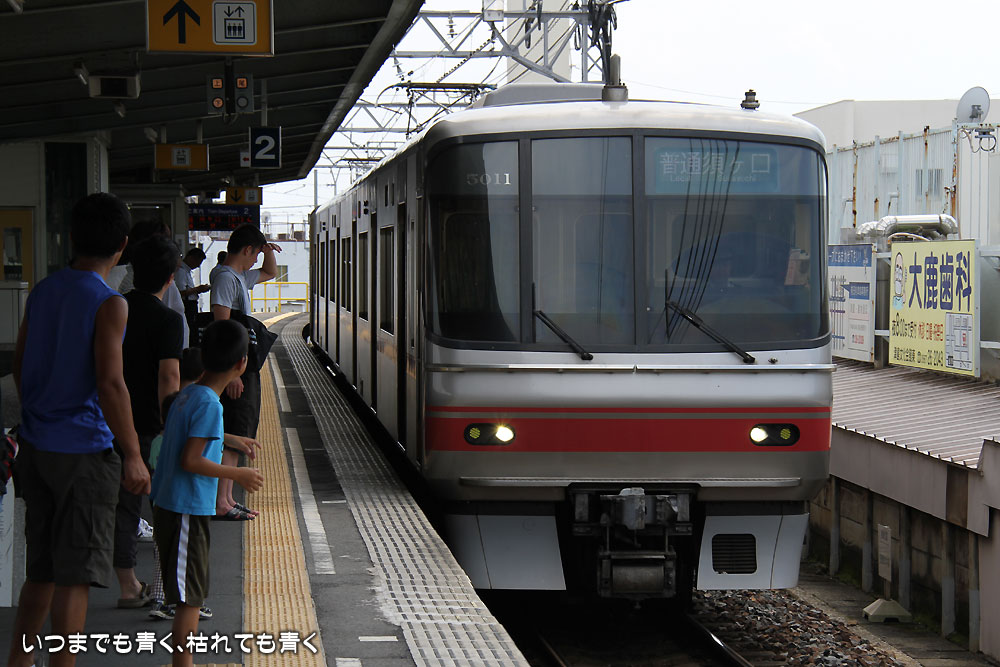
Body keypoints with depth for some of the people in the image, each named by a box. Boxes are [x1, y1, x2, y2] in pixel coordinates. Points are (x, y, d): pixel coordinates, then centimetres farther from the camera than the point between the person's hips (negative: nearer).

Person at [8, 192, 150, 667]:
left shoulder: (41, 293, 7)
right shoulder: (109, 304, -14)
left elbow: (19, 367, 15)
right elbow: (109, 384, -20)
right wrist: (133, 456, -15)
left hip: (36, 447, 7)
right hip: (85, 452, -7)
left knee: (41, 570, 17)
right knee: (75, 575, 0)